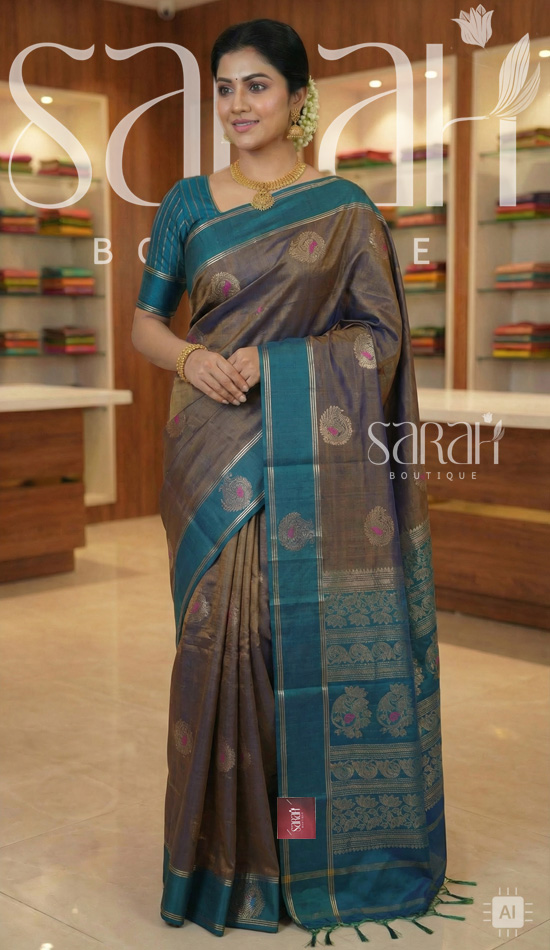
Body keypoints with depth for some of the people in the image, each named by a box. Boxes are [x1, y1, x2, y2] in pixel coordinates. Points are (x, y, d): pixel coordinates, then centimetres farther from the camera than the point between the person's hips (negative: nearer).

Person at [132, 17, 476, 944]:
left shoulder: (346, 208, 4)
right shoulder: (188, 201, 9)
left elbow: (382, 337, 0)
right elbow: (145, 320, 10)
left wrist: (273, 360, -12)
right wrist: (192, 358, -12)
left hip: (315, 458, -1)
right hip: (216, 451, 1)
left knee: (320, 638, 1)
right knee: (223, 633, 1)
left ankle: (327, 843, 20)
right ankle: (230, 849, 17)